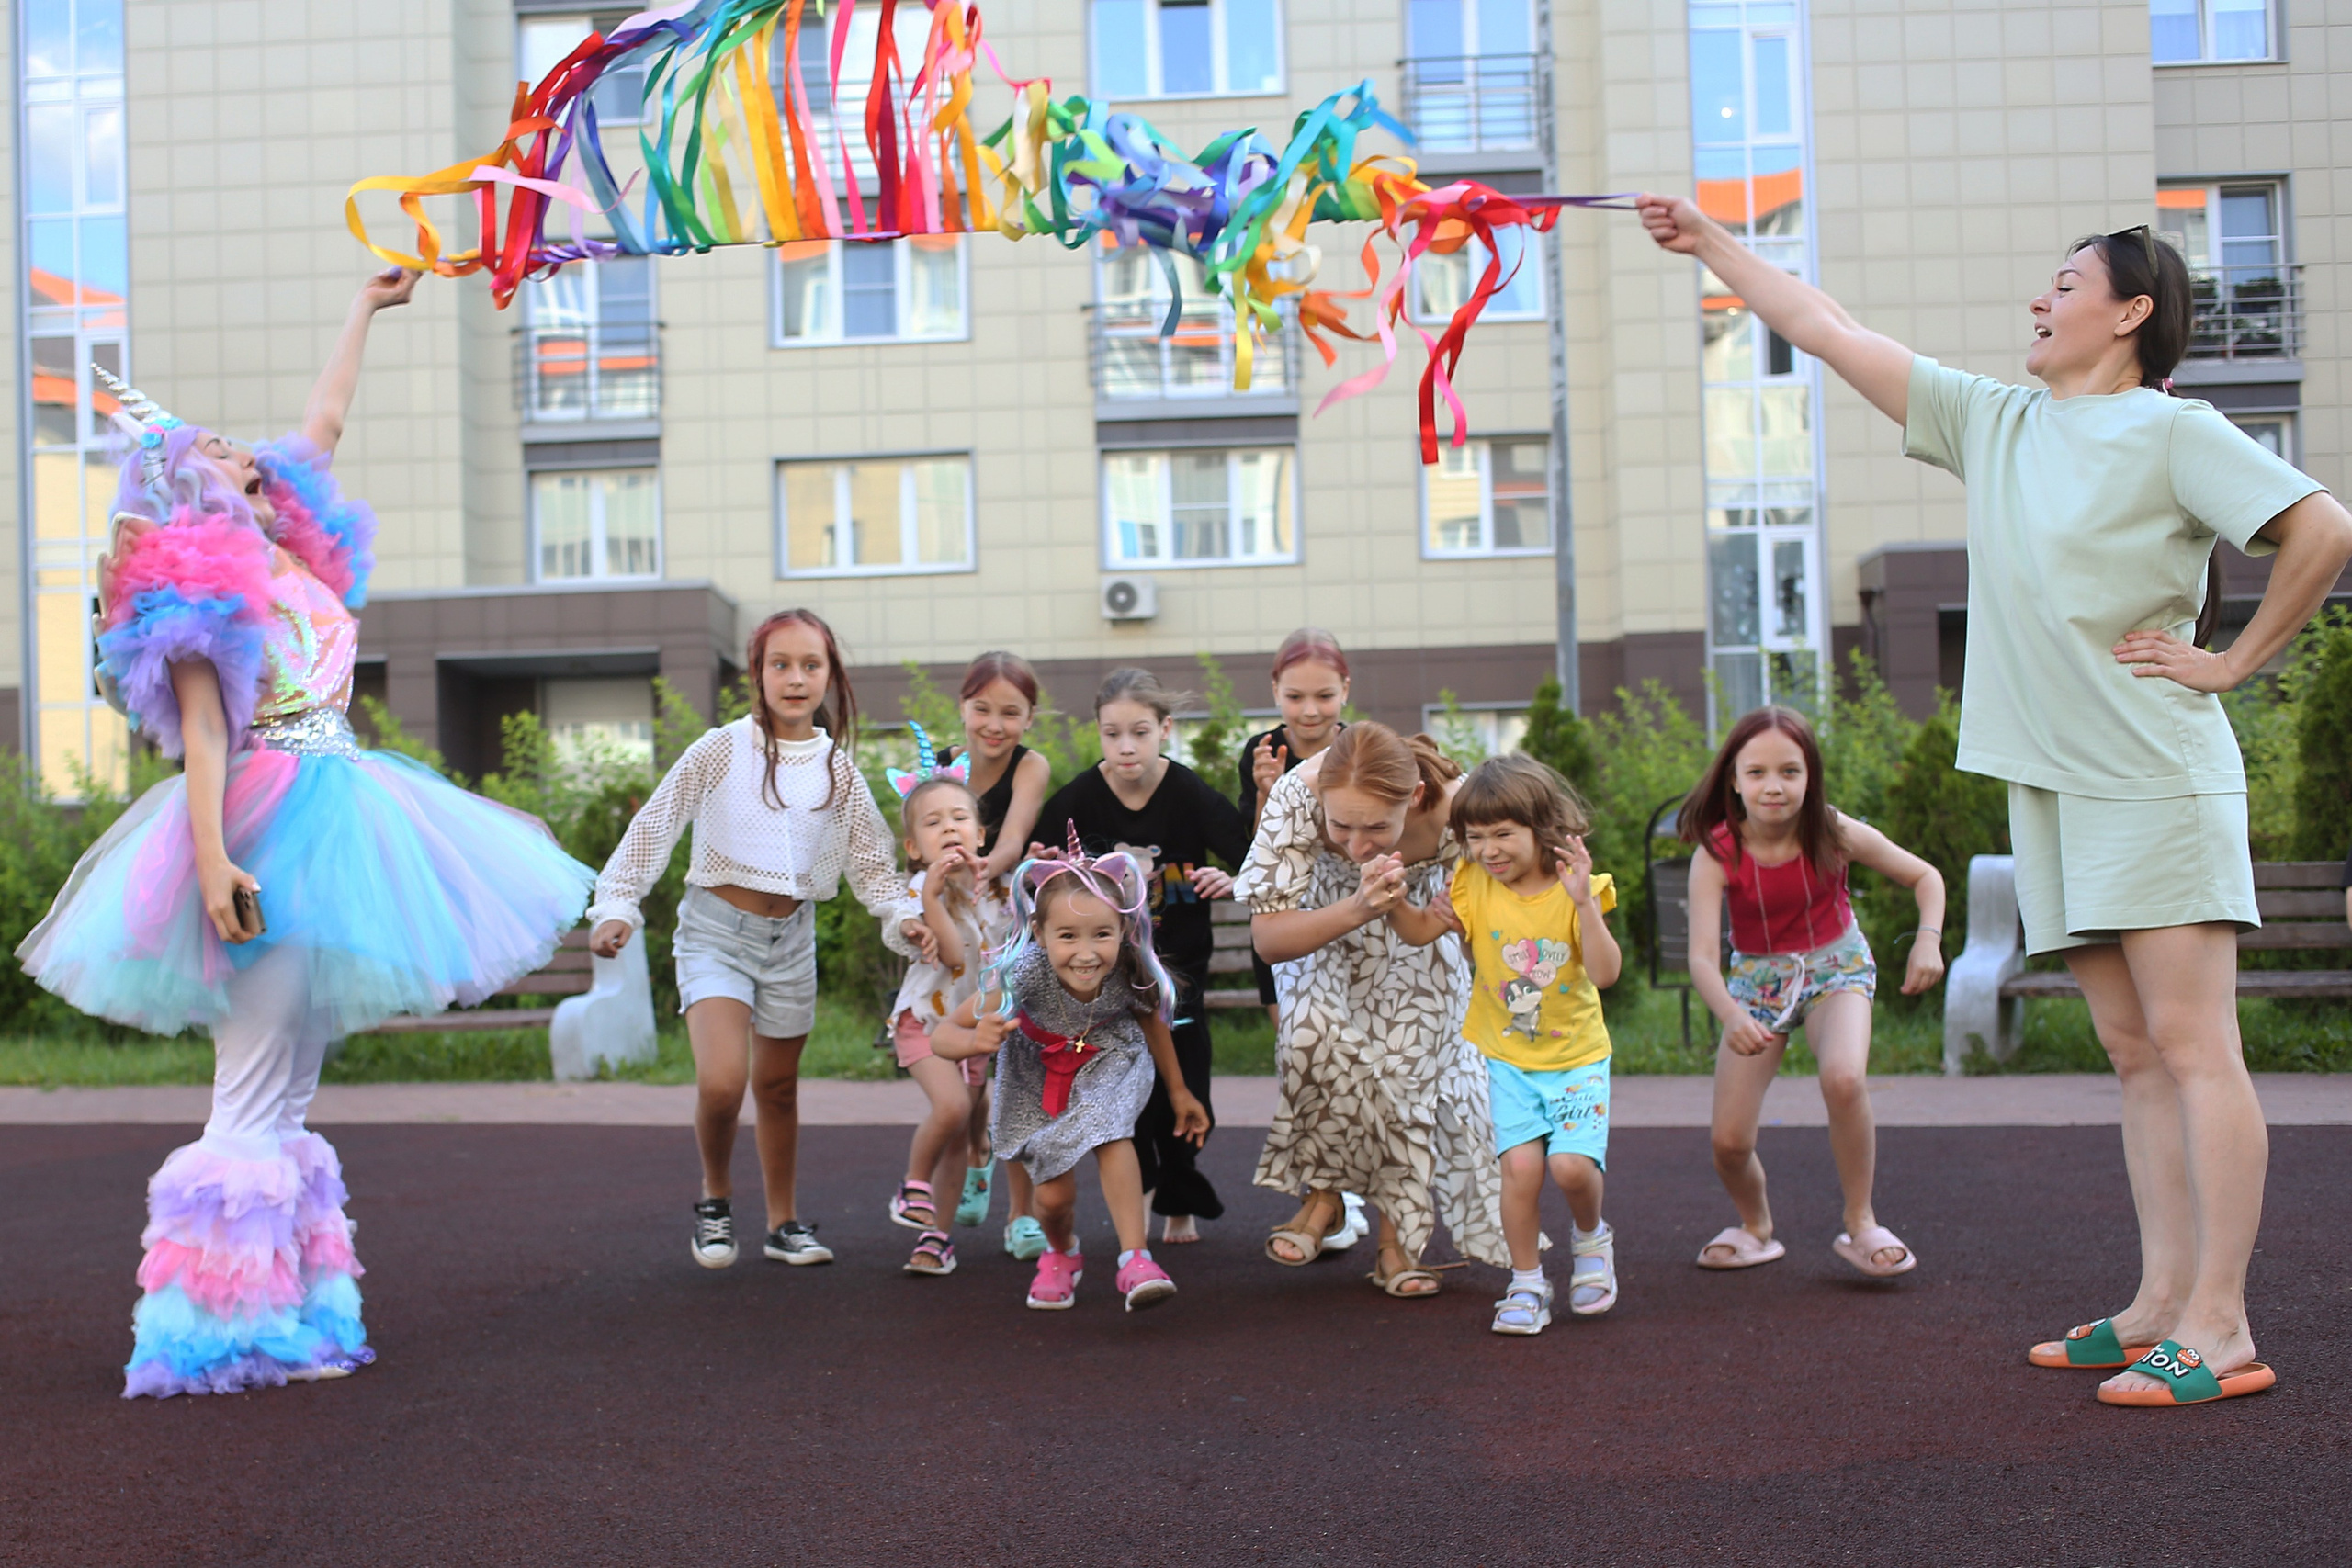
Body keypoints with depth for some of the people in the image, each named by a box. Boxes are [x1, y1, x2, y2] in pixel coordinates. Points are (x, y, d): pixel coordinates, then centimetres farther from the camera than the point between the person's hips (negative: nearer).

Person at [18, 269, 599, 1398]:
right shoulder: (194, 585, -5)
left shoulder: (283, 547, 18)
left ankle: (288, 1317, 13)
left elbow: (324, 418, 29)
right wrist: (212, 859, -25)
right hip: (276, 831, -9)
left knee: (286, 1090, 9)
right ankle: (232, 1329, -5)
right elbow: (201, 731, -15)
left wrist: (367, 304, 36)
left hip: (338, 811, 9)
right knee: (255, 1092, -9)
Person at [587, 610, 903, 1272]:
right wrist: (616, 906, -10)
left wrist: (902, 921, -5)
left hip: (792, 934, 4)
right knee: (721, 1081, -20)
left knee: (777, 1087, 13)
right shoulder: (721, 751, -8)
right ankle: (715, 1194, 8)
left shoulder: (838, 772, 3)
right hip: (717, 927, -3)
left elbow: (871, 859, 9)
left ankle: (784, 1221, 30)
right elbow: (654, 826, -4)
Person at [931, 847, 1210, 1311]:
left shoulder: (1131, 972, -32)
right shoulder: (1025, 975, -38)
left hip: (1108, 1058, 0)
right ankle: (1061, 1255, 36)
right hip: (1038, 1071, 0)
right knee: (1054, 1194, 0)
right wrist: (977, 1040, -55)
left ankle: (1135, 1258, -23)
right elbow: (942, 1035, -31)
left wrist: (1179, 1091, 7)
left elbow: (1151, 1020, -6)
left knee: (1108, 1126, -30)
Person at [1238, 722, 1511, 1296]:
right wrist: (1358, 909, -48)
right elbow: (1267, 937, -31)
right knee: (1317, 1034, -25)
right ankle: (1323, 1192, -1)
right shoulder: (1297, 796, -39)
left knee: (1410, 1062, -12)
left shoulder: (1457, 809, -37)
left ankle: (1398, 1239, 8)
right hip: (1327, 924, 0)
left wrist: (1396, 907, -45)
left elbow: (1433, 934, -22)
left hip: (1419, 924, 1)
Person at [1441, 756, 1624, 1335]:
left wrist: (1584, 903, -32)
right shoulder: (1474, 885, -4)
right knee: (1521, 1163, -13)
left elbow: (1606, 973, -22)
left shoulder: (1577, 890, -12)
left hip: (1577, 1055, -1)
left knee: (1571, 1164, -16)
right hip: (1508, 1056, 2)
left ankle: (1590, 1236, 19)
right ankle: (1527, 1285, 6)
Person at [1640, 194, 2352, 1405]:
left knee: (2192, 1044, -7)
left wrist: (2231, 663, -9)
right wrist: (1708, 243, 19)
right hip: (2048, 777, 7)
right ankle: (2161, 1302, 12)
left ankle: (2219, 1327, -6)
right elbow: (1823, 329, 18)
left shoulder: (2172, 431, -4)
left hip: (2156, 775, -7)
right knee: (2133, 1054, 8)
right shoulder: (1992, 422, 15)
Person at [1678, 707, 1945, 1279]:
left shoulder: (1834, 834, -21)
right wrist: (1731, 1017, -49)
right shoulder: (1717, 854, -23)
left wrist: (1928, 940, -24)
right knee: (1728, 1143, -6)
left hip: (1835, 966, -1)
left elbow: (1924, 876, -6)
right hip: (1758, 977, 1)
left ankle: (1861, 1225, -9)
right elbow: (1702, 956, -30)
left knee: (1844, 1079, -32)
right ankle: (1756, 1228, 28)